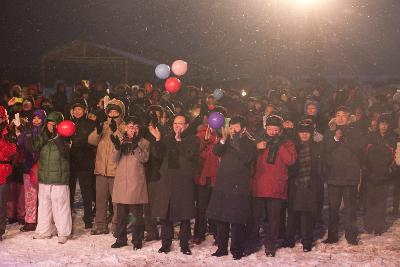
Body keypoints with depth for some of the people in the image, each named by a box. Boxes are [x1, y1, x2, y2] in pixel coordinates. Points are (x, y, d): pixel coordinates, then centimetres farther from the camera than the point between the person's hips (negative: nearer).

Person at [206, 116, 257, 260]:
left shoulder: (249, 145, 0)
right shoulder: (227, 143, 13)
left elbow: (247, 158, -18)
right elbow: (217, 152, -3)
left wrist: (236, 141, -16)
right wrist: (223, 139, -20)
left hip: (239, 189, -5)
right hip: (222, 186, 5)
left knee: (237, 222, -2)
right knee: (220, 219, 9)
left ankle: (237, 250, 8)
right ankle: (222, 248, 20)